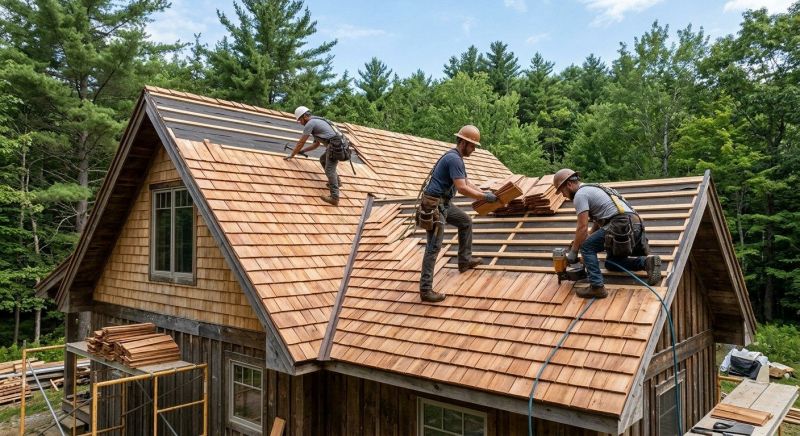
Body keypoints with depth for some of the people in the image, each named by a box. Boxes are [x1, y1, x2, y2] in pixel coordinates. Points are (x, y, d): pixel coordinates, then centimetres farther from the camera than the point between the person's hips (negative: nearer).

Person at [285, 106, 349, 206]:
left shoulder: (310, 123, -1)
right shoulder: (316, 121, 30)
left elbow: (301, 142, 3)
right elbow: (316, 144, 36)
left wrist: (292, 155, 14)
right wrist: (302, 151, 37)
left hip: (336, 145, -10)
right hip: (341, 144, 10)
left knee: (329, 170, -9)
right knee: (323, 160, 26)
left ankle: (334, 198, -14)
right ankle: (336, 181, 28)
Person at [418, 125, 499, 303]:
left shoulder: (457, 158, 15)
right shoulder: (454, 159, -18)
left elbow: (467, 183, 21)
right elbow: (462, 188, -25)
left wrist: (485, 194, 10)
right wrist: (485, 197, -15)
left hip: (444, 203, 11)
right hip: (434, 205, -11)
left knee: (466, 222, 26)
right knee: (434, 247, -11)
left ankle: (465, 260, 37)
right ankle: (425, 290, -9)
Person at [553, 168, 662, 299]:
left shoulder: (580, 195, -2)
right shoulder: (592, 189, 29)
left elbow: (582, 228, -8)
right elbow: (597, 222, 32)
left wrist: (573, 252, 1)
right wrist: (577, 243, 29)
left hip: (623, 226, -10)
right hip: (636, 225, 10)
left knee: (587, 247, 0)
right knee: (611, 263, 22)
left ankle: (597, 287, -9)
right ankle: (647, 262, 6)